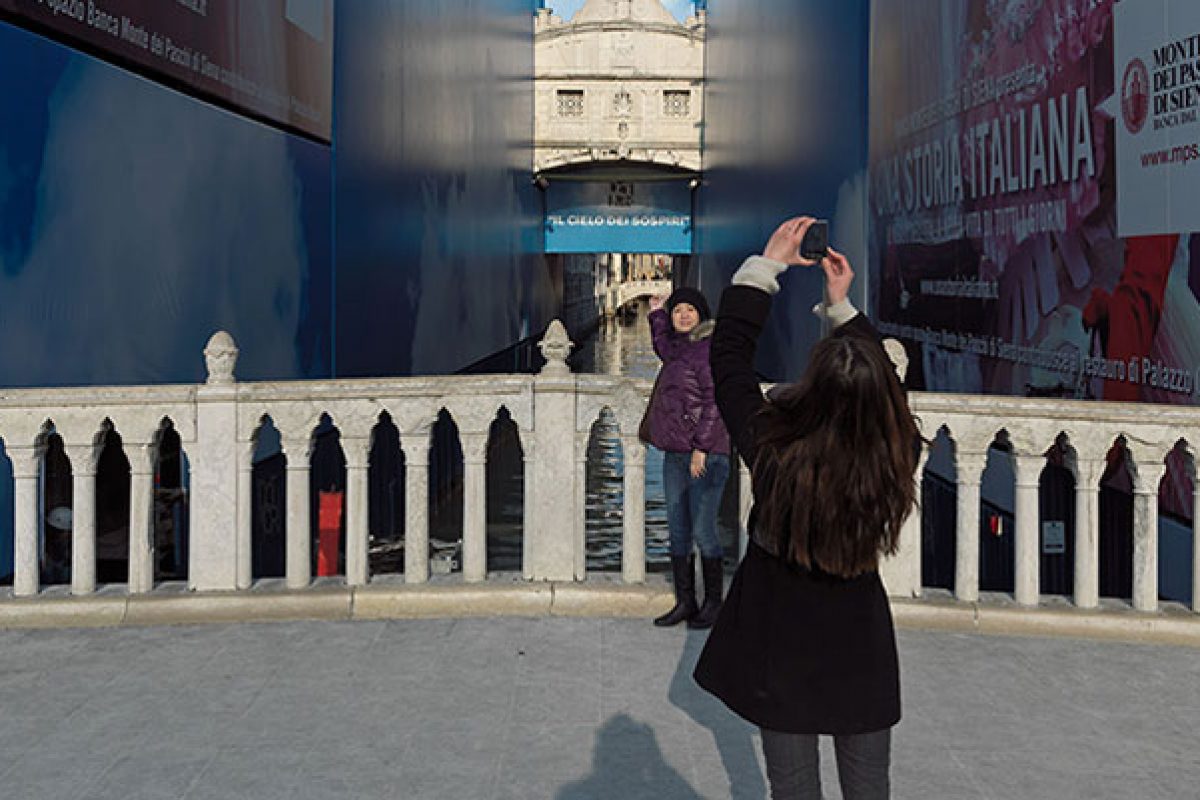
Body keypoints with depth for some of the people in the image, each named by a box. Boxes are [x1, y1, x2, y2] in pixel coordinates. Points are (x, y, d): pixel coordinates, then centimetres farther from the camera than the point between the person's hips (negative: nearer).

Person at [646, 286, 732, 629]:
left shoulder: (707, 350, -9)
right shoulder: (680, 349, 17)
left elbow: (714, 402, -15)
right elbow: (664, 349, 42)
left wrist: (701, 447, -20)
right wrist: (657, 315, 29)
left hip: (705, 454, -9)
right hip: (675, 453, 9)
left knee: (702, 530, -7)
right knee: (677, 530, 9)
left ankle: (713, 603, 6)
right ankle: (684, 603, 16)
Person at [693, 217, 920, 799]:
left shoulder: (774, 455, -28)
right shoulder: (891, 461, -20)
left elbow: (728, 354, -14)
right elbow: (879, 385, 3)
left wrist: (767, 263, -7)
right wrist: (842, 303, 7)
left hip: (783, 657, -2)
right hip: (863, 658, 2)